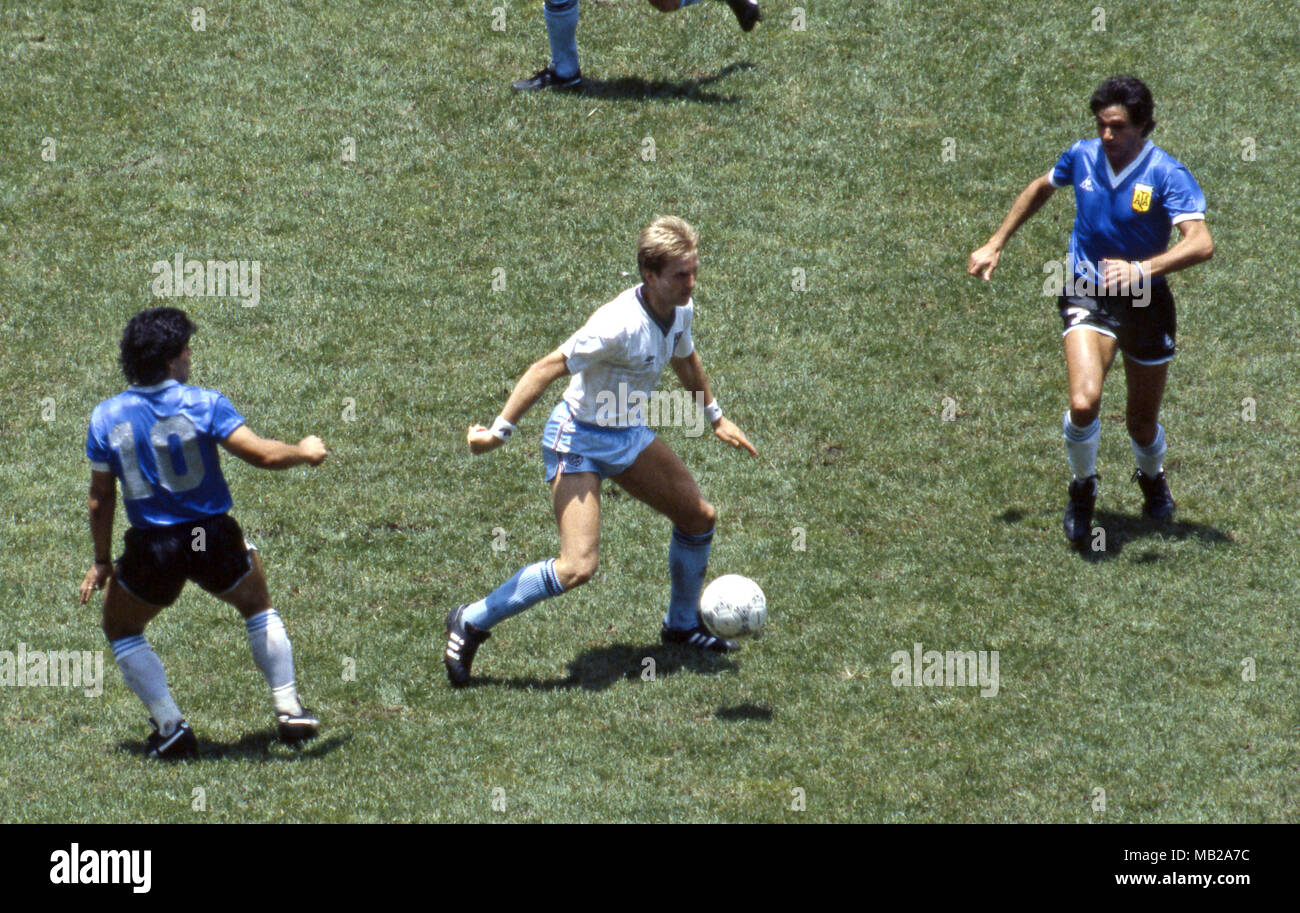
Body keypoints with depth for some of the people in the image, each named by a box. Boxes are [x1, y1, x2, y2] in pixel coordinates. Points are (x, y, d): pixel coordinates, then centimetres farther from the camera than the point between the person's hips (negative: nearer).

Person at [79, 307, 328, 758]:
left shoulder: (105, 417, -4)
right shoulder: (203, 404, -11)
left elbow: (100, 499, 3)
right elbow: (264, 455, -14)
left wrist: (101, 561, 14)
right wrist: (305, 451, 6)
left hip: (152, 547, 0)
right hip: (214, 538, 0)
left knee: (121, 631, 25)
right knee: (258, 608, 28)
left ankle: (171, 727, 15)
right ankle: (289, 710, 26)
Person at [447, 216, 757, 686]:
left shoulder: (681, 310, -4)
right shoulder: (619, 325, -31)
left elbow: (686, 360, 19)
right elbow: (548, 368, -27)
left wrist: (715, 417, 29)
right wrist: (500, 429, -27)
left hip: (629, 435, 9)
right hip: (579, 439, -9)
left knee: (699, 517, 14)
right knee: (577, 566, -20)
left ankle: (683, 625, 37)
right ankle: (471, 623, -5)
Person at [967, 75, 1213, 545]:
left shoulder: (1167, 173, -17)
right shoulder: (1082, 156, -4)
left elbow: (1201, 243, -29)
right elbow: (1040, 188, 19)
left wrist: (1142, 269, -44)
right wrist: (995, 245, 19)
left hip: (1146, 301, -1)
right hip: (1087, 295, 1)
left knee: (1143, 424, 11)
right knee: (1084, 403, -23)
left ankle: (1152, 479, 48)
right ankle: (1083, 489, 6)